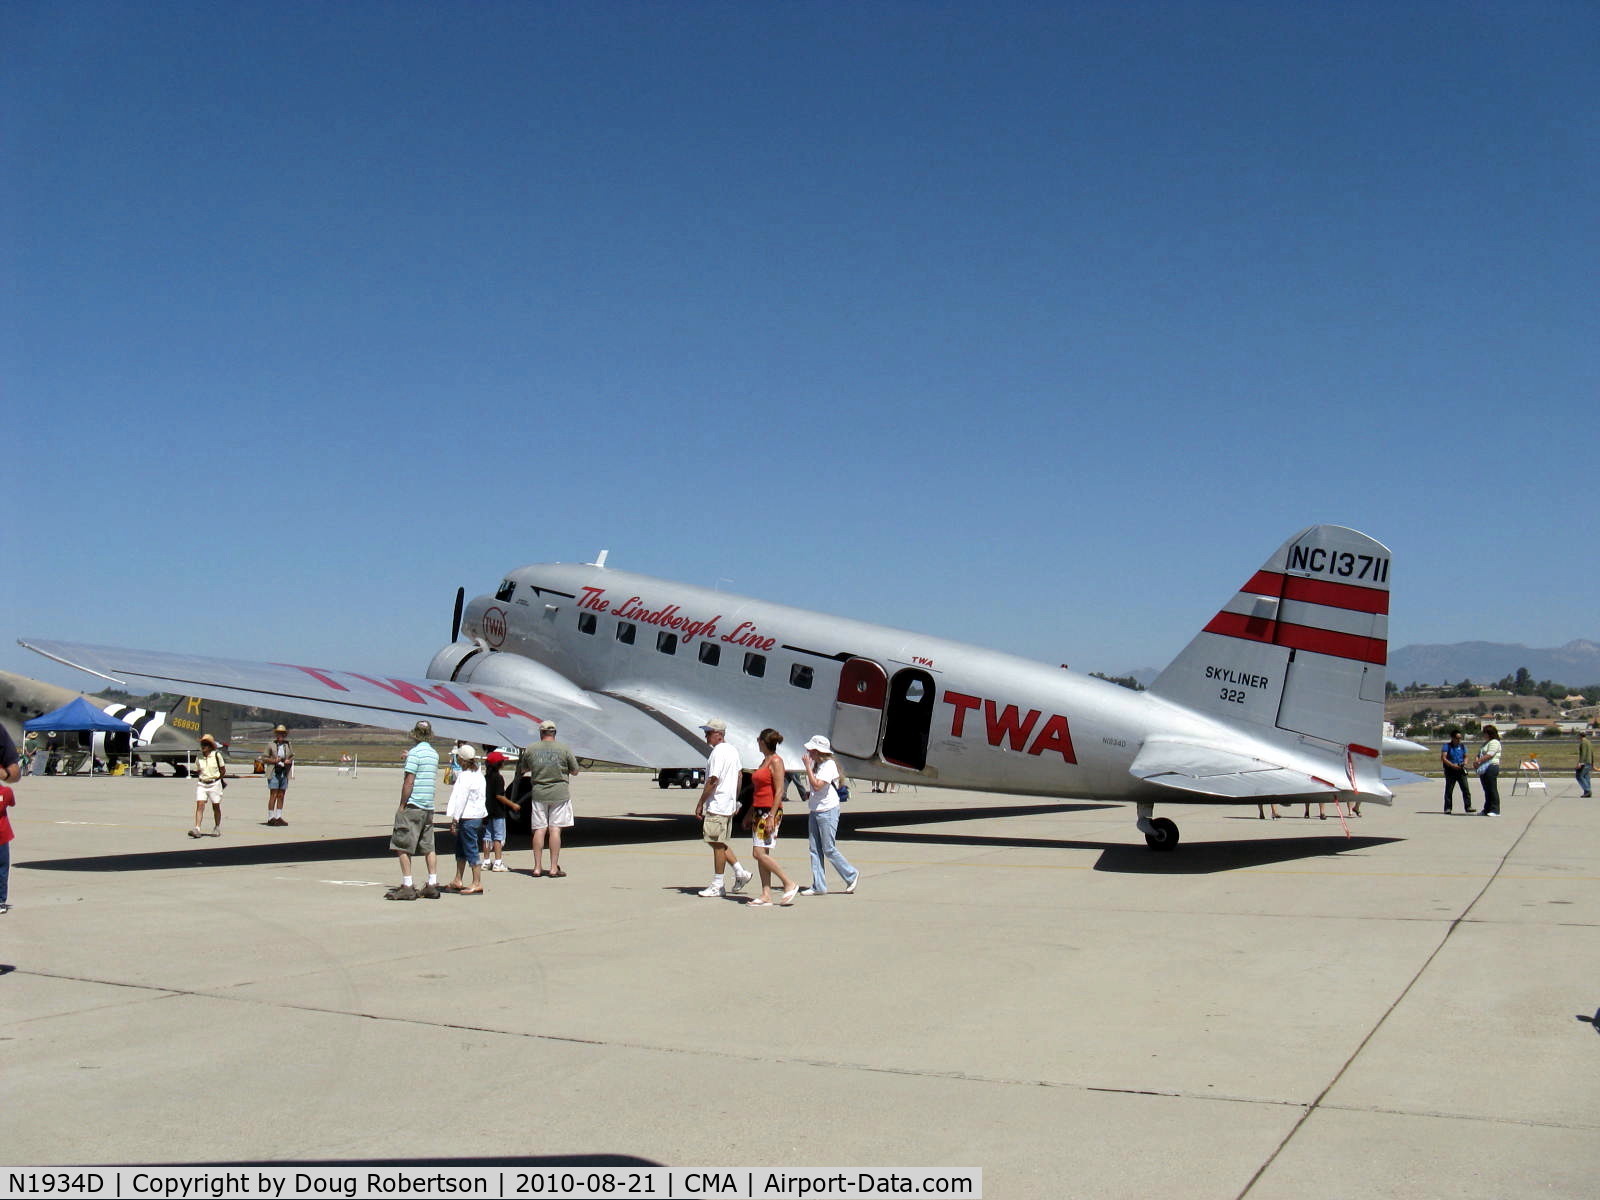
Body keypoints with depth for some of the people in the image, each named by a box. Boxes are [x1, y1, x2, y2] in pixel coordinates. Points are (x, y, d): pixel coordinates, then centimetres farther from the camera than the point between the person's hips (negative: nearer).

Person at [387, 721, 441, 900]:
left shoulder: (415, 753, -11)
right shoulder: (434, 754, 12)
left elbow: (409, 782, -15)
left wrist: (401, 806, -9)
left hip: (412, 805, -7)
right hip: (429, 806, 8)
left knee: (402, 847, -2)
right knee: (428, 847, 11)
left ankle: (407, 887, -4)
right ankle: (432, 885, 10)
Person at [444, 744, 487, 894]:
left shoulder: (465, 776, -18)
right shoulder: (477, 773, 10)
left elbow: (461, 798, -18)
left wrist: (455, 820, -15)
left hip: (468, 817, -10)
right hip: (477, 815, 10)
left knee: (471, 849, -5)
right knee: (460, 848, 18)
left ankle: (477, 884, -1)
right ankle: (457, 881, 26)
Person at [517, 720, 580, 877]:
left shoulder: (530, 749, 2)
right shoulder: (564, 748, -4)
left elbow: (523, 770, 15)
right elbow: (575, 771, 3)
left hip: (538, 793, 2)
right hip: (560, 793, -1)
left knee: (539, 829, 6)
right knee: (555, 829, 0)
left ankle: (537, 867, 7)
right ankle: (554, 868, 0)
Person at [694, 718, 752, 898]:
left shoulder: (717, 753, -16)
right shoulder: (733, 751, 13)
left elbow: (712, 781, -20)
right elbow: (739, 777, 19)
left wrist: (700, 804, -14)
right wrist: (736, 801, 24)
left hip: (717, 806, -10)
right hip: (729, 804, 10)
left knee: (717, 844, -2)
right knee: (719, 843, 17)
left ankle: (717, 885, 4)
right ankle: (740, 873, 16)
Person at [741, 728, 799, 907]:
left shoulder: (776, 762, -11)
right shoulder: (765, 761, 16)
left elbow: (779, 791, -17)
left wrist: (771, 816, -21)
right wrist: (750, 813, 22)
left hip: (771, 812, -9)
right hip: (759, 812, 9)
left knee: (759, 853, -13)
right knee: (761, 854, 5)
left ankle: (790, 884, -4)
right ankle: (766, 895, 6)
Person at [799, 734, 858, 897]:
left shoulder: (829, 765, -14)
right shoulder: (816, 764, 13)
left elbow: (817, 785, -24)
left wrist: (807, 766, -19)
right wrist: (809, 795, 5)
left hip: (828, 811, -9)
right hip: (815, 810, 9)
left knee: (829, 849, -5)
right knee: (815, 850, 6)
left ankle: (852, 875, 11)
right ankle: (818, 886, 9)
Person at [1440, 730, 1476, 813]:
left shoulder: (1462, 747, 12)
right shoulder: (1447, 746, -2)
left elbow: (1465, 757, 20)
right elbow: (1443, 758, -10)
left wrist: (1464, 763, -3)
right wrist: (1453, 765, -21)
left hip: (1461, 770, 3)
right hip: (1450, 771, -3)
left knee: (1466, 789, -4)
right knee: (1449, 790, 2)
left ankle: (1468, 806, -1)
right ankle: (1447, 808, 7)